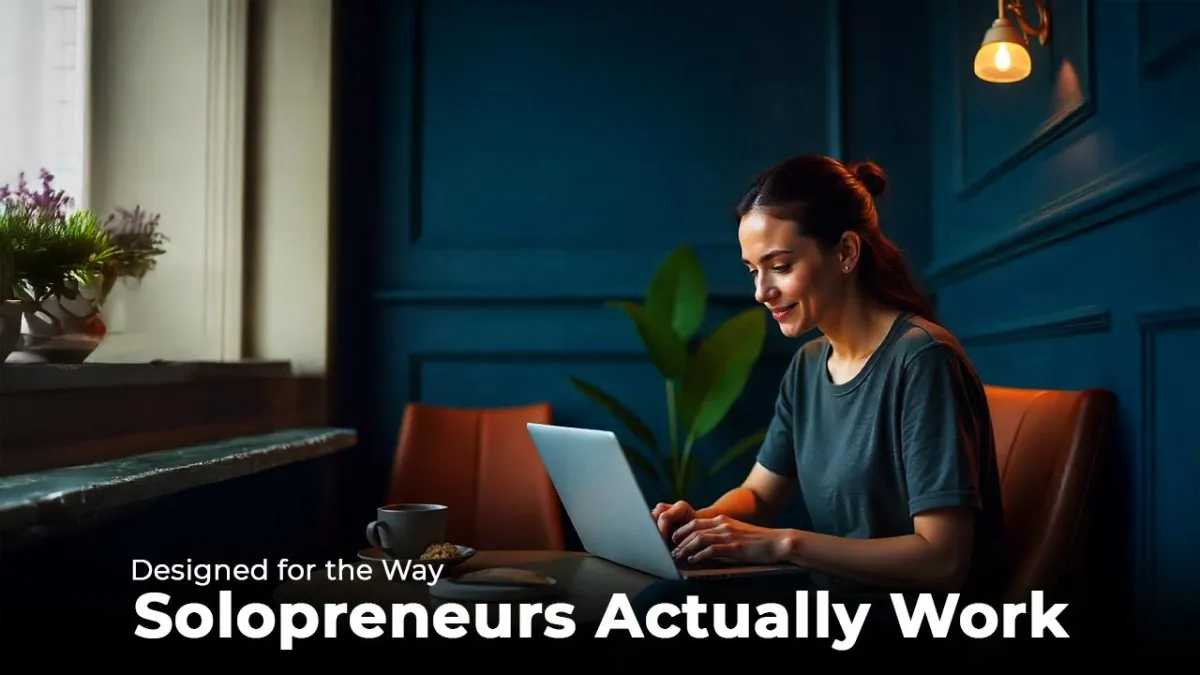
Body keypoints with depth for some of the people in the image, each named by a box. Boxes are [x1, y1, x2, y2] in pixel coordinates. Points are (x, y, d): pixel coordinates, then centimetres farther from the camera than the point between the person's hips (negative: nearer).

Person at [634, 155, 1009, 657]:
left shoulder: (922, 359, -18)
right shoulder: (807, 365, 6)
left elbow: (942, 558, -21)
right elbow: (759, 493, 16)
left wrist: (784, 543, -26)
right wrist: (702, 518, -7)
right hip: (836, 593, 7)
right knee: (663, 603, -15)